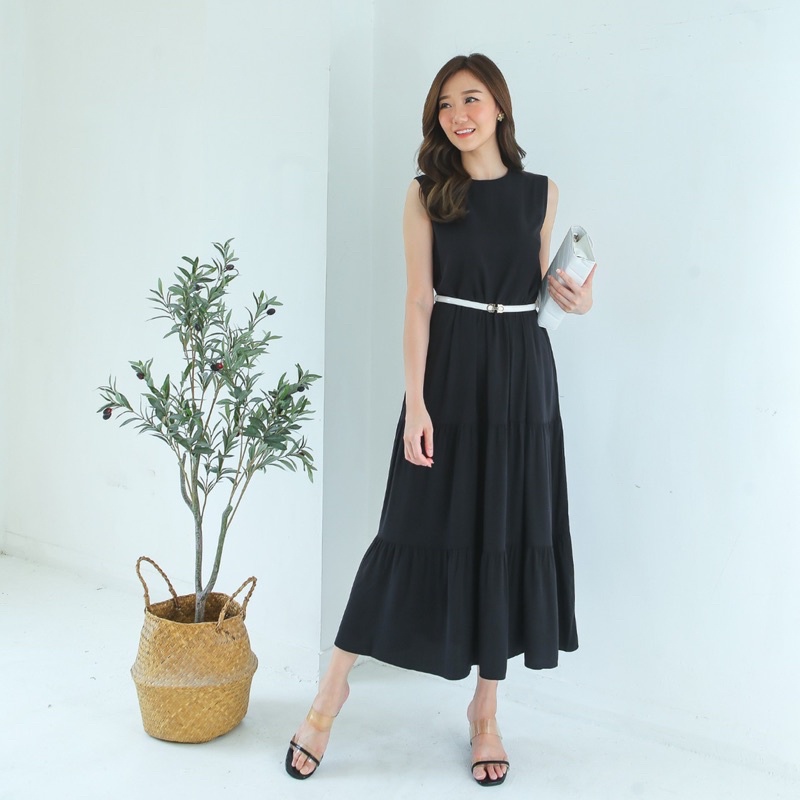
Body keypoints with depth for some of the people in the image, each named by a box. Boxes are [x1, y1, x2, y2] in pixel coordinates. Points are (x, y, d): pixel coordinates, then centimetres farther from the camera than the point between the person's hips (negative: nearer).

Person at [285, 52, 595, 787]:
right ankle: (333, 689, 15)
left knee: (511, 533, 6)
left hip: (521, 373, 3)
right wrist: (416, 402, -12)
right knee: (422, 528, -2)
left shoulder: (541, 193, 7)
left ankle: (486, 708, 22)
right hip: (448, 368, -2)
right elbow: (419, 300, -5)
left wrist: (572, 299, -7)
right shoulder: (427, 194, 0)